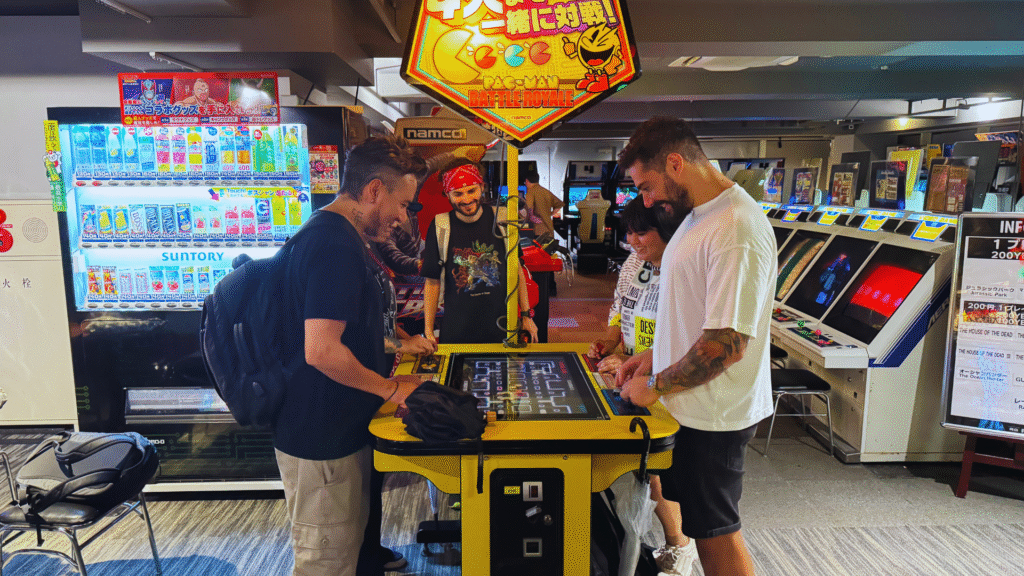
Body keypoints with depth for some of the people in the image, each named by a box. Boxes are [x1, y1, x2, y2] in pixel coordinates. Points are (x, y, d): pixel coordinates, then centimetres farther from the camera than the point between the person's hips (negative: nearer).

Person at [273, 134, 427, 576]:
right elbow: (322, 351, -30)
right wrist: (391, 387, -17)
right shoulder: (335, 245, -24)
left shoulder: (335, 234, 11)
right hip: (323, 441, -10)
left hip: (339, 429, 10)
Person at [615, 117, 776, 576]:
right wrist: (654, 356, 10)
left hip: (713, 417, -9)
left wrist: (656, 386, -16)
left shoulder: (736, 230, -25)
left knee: (715, 532, 10)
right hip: (689, 406, 9)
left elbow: (727, 344, -27)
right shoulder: (697, 216, 8)